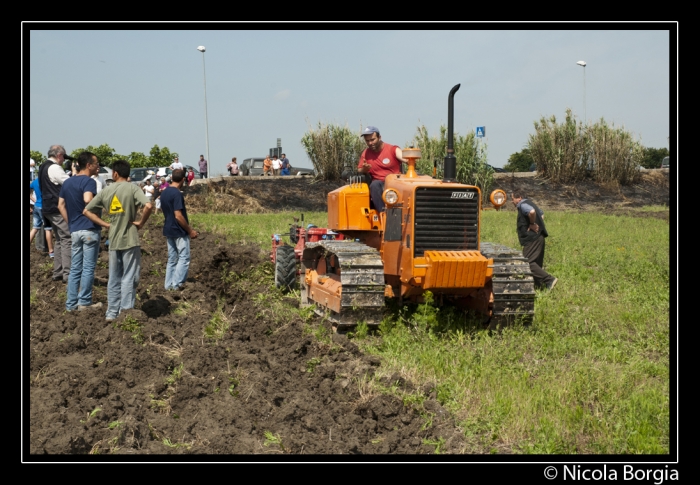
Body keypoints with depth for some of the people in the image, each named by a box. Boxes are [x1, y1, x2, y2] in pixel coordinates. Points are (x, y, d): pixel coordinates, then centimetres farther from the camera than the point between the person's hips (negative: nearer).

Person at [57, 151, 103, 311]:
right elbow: (88, 199, -30)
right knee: (88, 268, 1)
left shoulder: (67, 182, 13)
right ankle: (84, 302, 5)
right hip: (90, 229, -7)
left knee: (75, 268, 11)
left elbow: (61, 205, 13)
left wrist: (71, 223, 15)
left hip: (75, 230, 7)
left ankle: (71, 303, 11)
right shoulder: (89, 181, -12)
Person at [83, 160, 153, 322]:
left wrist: (105, 224, 7)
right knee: (129, 278, 2)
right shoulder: (132, 188, -8)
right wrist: (141, 222, -9)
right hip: (130, 239, -4)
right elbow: (148, 206, -24)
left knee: (114, 278, 13)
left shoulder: (106, 191, 6)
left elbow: (86, 211, 9)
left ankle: (111, 313, 16)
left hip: (113, 240, 4)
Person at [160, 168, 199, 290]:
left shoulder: (164, 193, 7)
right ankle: (177, 283, -1)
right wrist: (190, 230, -15)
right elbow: (178, 216, -23)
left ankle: (169, 284, 15)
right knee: (184, 258, 1)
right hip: (179, 231, -8)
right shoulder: (177, 194, -19)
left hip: (168, 230, 8)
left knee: (172, 259, 13)